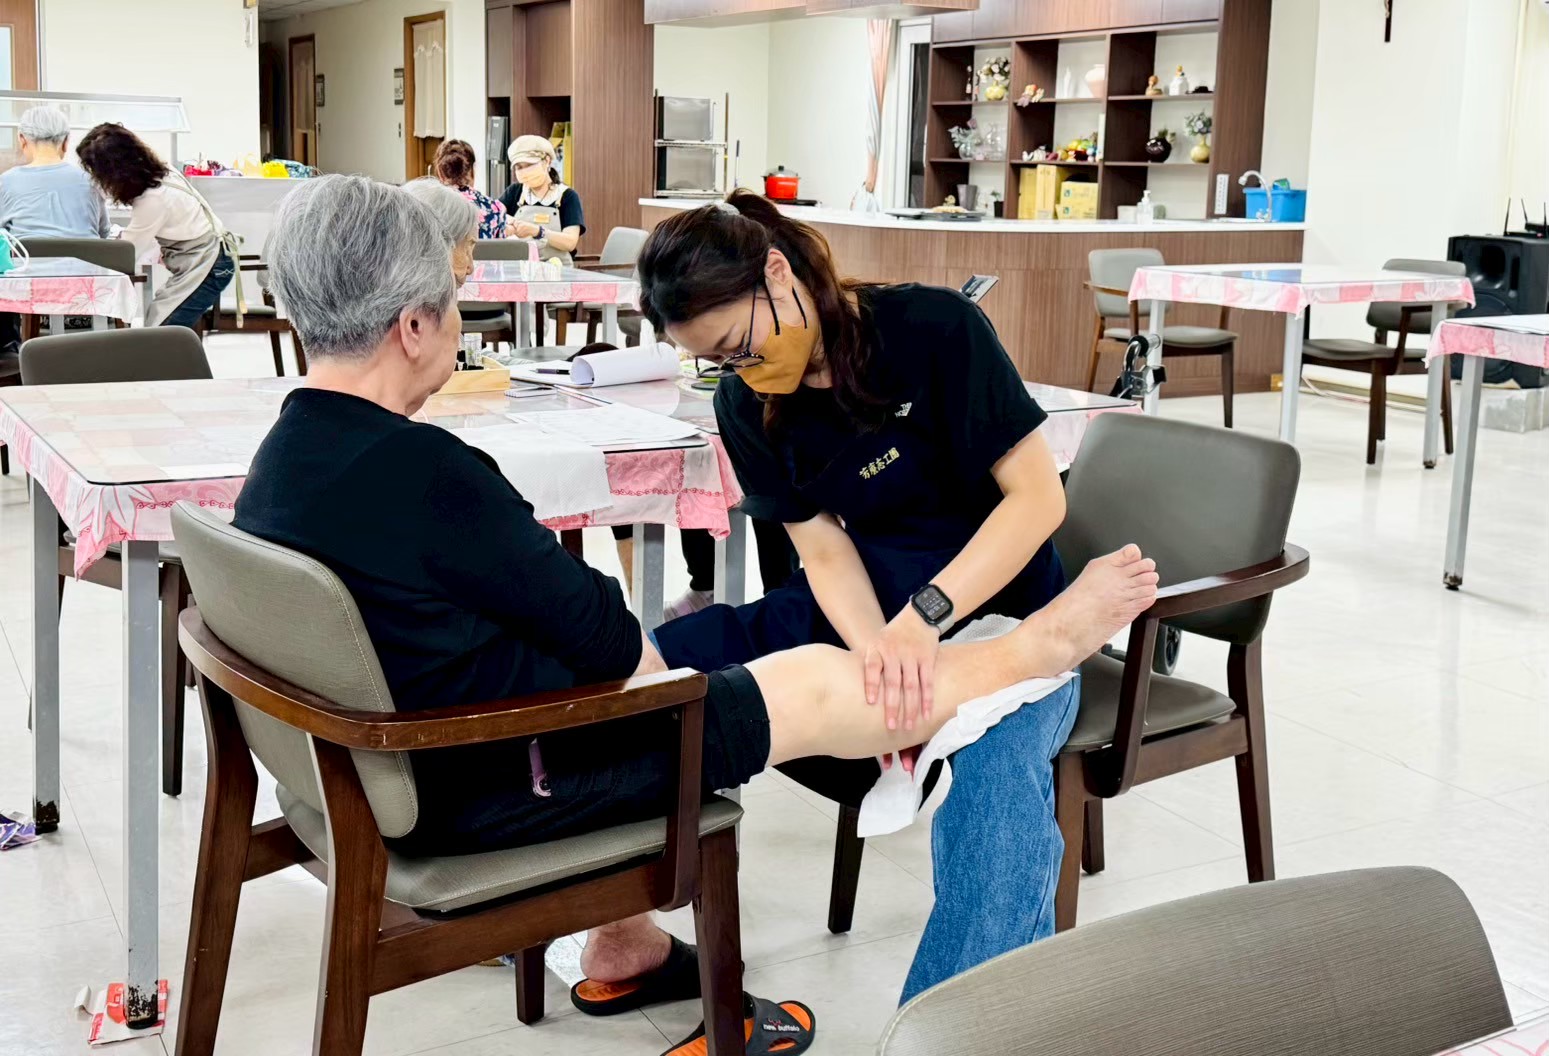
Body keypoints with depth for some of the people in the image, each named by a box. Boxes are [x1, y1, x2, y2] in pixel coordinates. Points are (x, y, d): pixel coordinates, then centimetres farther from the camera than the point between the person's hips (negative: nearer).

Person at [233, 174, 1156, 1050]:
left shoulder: (275, 468, -2)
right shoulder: (424, 470, -29)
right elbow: (604, 639, -18)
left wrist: (635, 653, 8)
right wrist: (654, 665, 4)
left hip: (395, 778, 9)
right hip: (488, 793, -8)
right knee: (819, 687, 3)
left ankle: (621, 944, 36)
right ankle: (1047, 645, 24)